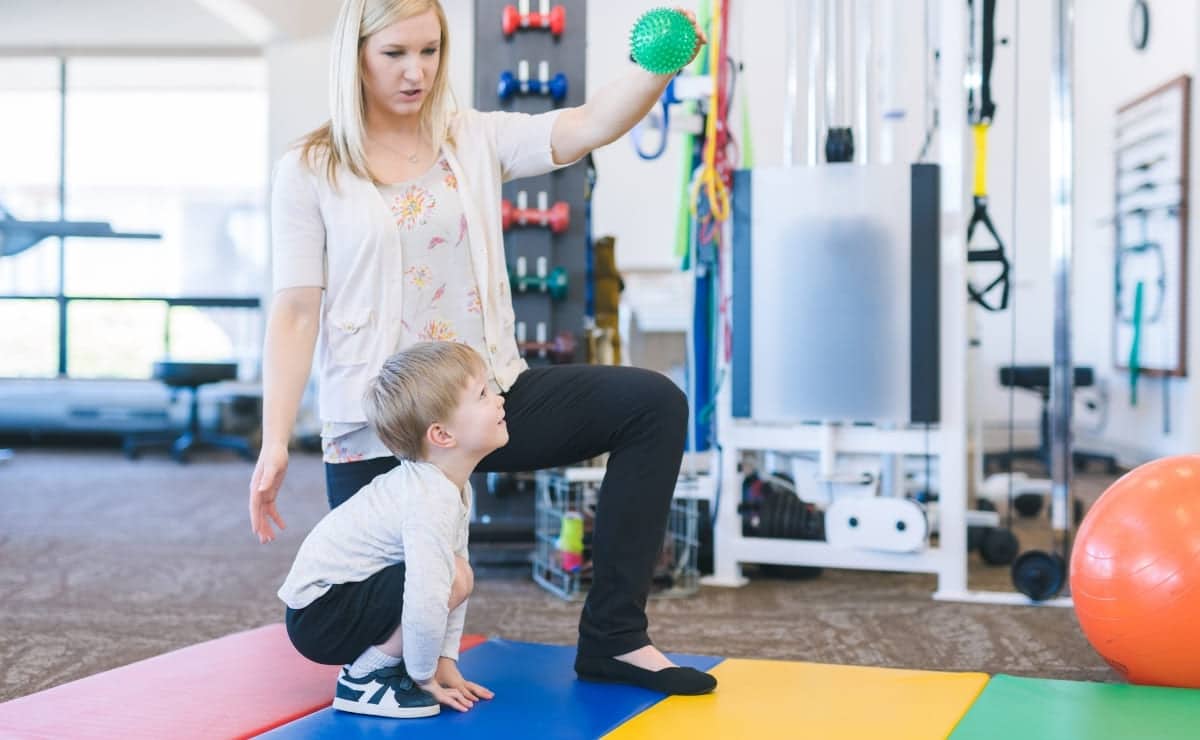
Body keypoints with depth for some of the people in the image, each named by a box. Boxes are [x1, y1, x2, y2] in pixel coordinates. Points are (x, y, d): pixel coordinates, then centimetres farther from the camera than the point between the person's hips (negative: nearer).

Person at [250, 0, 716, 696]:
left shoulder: (476, 140, 3)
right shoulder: (310, 171, -4)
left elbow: (593, 124, -11)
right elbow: (295, 313, -8)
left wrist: (659, 65, -30)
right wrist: (275, 442, -15)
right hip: (379, 427, -3)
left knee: (653, 403, -16)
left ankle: (612, 638, -9)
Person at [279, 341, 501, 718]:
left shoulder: (454, 486, 3)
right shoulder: (431, 501, -27)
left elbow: (434, 591, 9)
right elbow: (427, 603, -33)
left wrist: (446, 663, 4)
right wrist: (425, 677, -18)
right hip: (319, 614, -10)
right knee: (454, 577, -22)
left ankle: (374, 660, 11)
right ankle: (363, 677, -8)